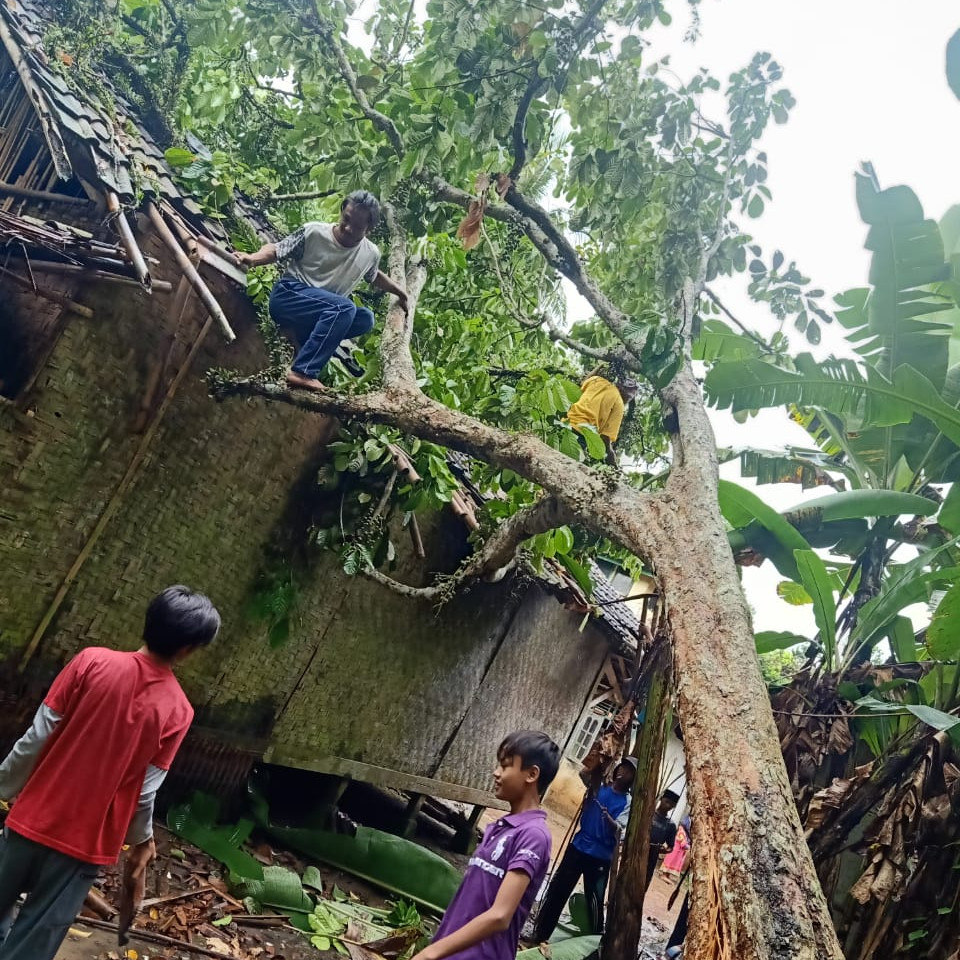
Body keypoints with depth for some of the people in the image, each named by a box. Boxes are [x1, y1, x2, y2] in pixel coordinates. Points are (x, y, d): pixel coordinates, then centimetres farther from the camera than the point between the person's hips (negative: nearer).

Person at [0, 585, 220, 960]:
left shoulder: (92, 661, -13)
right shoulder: (177, 710, -13)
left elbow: (37, 737, -9)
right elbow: (144, 790, -8)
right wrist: (142, 839, 10)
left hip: (34, 820, 2)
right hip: (85, 842, -1)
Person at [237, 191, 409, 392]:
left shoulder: (370, 253, 4)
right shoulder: (313, 232, -10)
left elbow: (375, 276, 28)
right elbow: (275, 250, -4)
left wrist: (399, 291, 26)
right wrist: (253, 258, -23)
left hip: (323, 312, 6)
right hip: (288, 296, -6)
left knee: (366, 319, -18)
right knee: (344, 308, -32)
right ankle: (302, 372, -36)